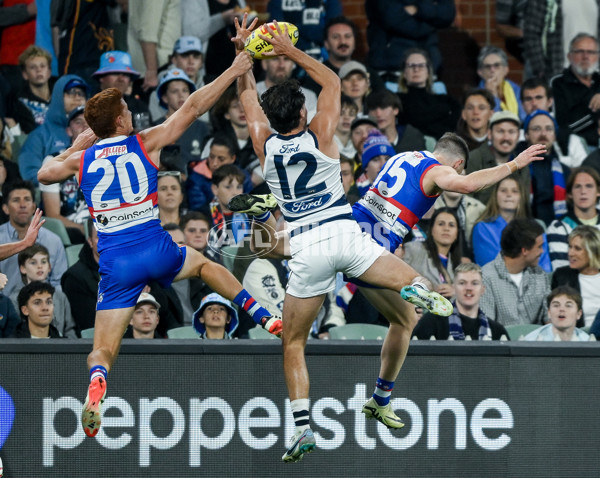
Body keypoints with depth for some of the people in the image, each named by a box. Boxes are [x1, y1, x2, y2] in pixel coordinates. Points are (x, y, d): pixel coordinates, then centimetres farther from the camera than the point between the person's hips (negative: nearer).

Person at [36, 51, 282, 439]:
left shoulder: (82, 159, 7)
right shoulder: (145, 144, 3)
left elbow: (44, 174, 27)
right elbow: (192, 108, 9)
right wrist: (232, 72, 16)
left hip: (115, 263, 0)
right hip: (156, 250, 0)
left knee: (103, 350, 2)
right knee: (203, 263, 33)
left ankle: (97, 381, -32)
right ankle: (264, 316, 24)